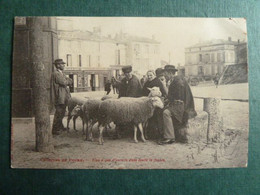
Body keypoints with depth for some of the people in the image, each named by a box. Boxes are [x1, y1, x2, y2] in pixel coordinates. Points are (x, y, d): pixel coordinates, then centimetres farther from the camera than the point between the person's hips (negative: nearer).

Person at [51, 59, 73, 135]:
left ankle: (60, 127, 33)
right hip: (59, 97, -10)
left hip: (63, 97, 10)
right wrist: (67, 81, -1)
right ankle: (55, 130, 4)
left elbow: (70, 81, 15)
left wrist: (66, 81, -5)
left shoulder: (61, 73, 18)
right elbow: (64, 82, -21)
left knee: (62, 112, 19)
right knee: (58, 113, -5)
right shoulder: (56, 74, -15)